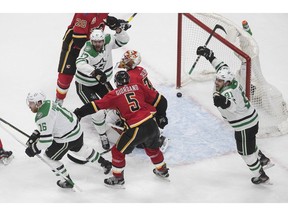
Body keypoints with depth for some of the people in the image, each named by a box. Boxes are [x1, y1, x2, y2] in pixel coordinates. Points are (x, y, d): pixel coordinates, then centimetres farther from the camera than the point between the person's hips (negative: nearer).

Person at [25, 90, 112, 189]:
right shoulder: (46, 103, -1)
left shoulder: (43, 117, -30)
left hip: (68, 138, -9)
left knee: (49, 157, 8)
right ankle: (105, 163, 51)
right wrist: (35, 135, 10)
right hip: (76, 128, 9)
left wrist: (34, 149, -17)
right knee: (79, 148, 35)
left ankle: (68, 181, 22)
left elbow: (46, 139, -30)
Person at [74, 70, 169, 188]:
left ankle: (118, 179, 25)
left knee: (118, 151, 16)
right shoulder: (138, 87, 12)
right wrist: (161, 116, 29)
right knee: (152, 147, 33)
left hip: (136, 130, -5)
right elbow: (160, 100, 14)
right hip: (152, 125, 5)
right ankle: (162, 170, 51)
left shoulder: (114, 94, 3)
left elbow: (96, 105, 0)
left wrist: (79, 113, 8)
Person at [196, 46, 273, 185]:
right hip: (252, 119, 9)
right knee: (249, 144, 32)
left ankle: (261, 176, 25)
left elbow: (233, 106, -55)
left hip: (245, 125, -9)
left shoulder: (228, 92, -33)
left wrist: (224, 102, -74)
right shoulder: (230, 81, -8)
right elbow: (222, 67, 11)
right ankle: (263, 160, 51)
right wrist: (209, 56, 13)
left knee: (246, 152, 10)